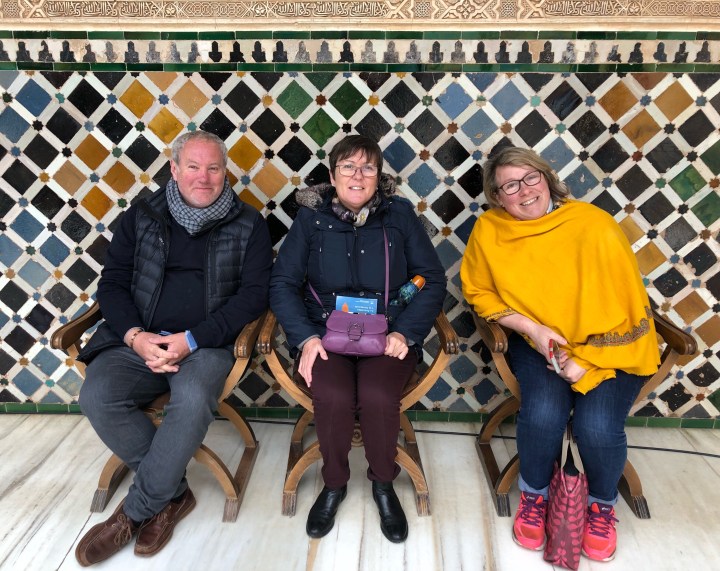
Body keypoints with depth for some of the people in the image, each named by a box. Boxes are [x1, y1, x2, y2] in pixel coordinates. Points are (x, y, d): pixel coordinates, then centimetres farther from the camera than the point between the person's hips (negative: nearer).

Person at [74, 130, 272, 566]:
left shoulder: (248, 225, 4)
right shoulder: (143, 216, 11)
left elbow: (254, 294, -4)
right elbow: (113, 282, 10)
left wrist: (191, 340, -14)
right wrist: (135, 336, -10)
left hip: (207, 344, -3)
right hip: (138, 340, 3)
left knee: (193, 400, -32)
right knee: (98, 396, -24)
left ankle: (135, 512, -7)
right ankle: (174, 493, -4)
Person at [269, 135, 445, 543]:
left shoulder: (400, 214, 3)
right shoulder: (311, 216, 4)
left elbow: (433, 281, 2)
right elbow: (283, 283, 0)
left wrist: (405, 332, -12)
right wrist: (306, 336, -15)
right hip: (326, 332, 0)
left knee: (377, 396, -29)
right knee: (333, 396, -29)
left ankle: (384, 483, 4)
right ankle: (334, 483, 4)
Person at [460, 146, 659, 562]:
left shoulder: (595, 228, -20)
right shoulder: (489, 232, -12)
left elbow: (626, 306, -13)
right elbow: (479, 292, -1)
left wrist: (587, 361, -17)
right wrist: (531, 328, -15)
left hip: (608, 348, -1)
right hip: (537, 342, 1)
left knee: (597, 426, -21)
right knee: (543, 412, -25)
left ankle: (603, 505, 15)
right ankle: (534, 494, 8)